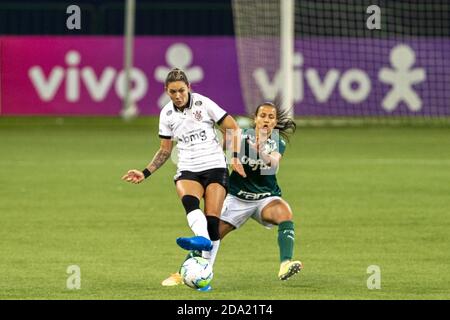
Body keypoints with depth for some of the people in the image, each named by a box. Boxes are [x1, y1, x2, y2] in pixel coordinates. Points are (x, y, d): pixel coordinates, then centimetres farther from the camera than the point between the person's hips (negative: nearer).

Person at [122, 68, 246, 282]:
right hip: (188, 170, 2)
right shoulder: (167, 114, 8)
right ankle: (202, 238, -60)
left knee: (212, 220, -17)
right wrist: (145, 173, 8)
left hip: (215, 167, -2)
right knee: (189, 200, -34)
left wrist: (235, 158, -8)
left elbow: (233, 128, 2)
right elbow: (165, 151, 19)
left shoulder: (203, 104, -3)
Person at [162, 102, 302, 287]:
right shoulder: (243, 138, -6)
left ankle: (285, 265, -40)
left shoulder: (278, 143, -4)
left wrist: (262, 152, -44)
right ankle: (181, 274, 6)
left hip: (266, 198, 0)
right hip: (238, 197, 0)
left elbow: (274, 164, -24)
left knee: (285, 213, -32)